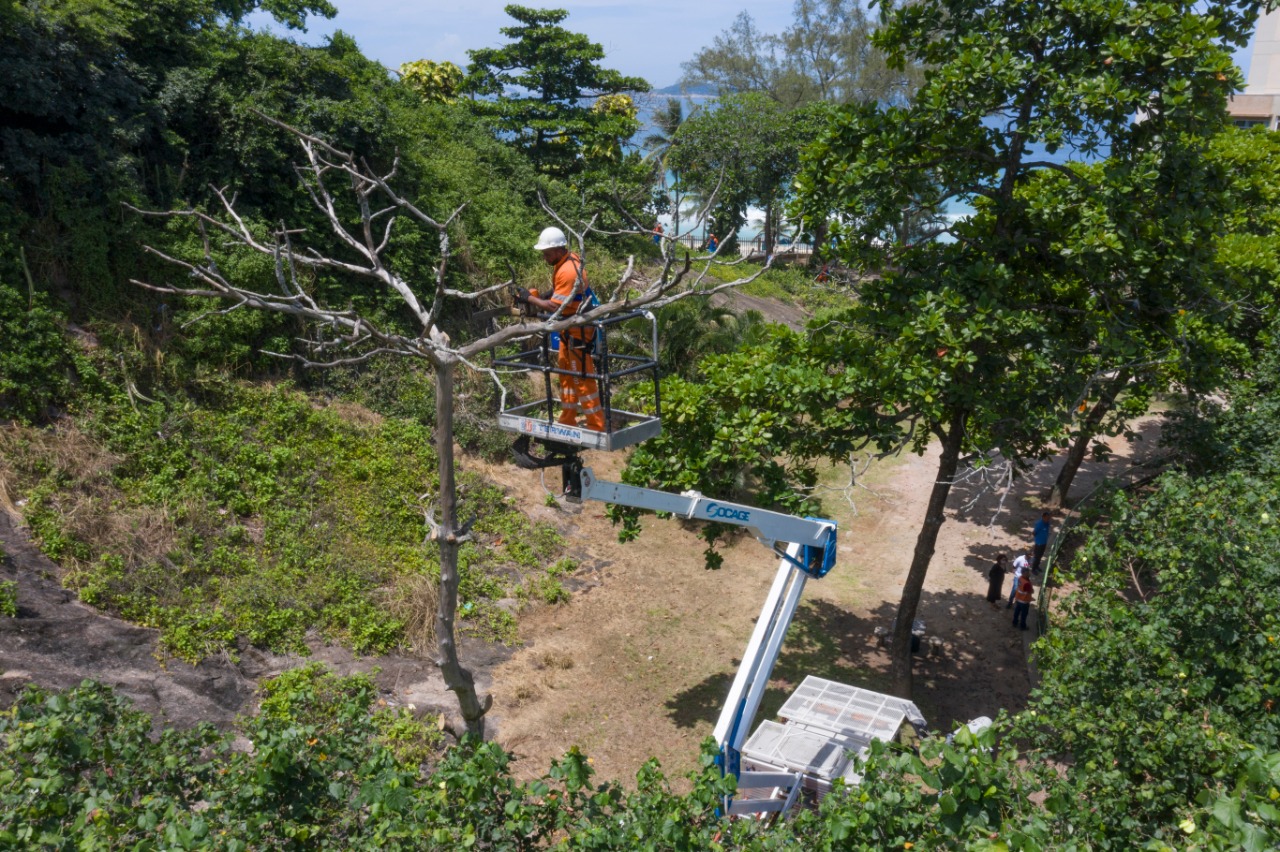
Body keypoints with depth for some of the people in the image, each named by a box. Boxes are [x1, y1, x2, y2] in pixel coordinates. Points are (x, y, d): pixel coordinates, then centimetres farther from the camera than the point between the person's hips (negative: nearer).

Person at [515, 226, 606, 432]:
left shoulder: (568, 271, -26)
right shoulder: (567, 261, 5)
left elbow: (555, 307, -27)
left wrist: (529, 298, -17)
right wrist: (540, 297, -1)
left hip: (578, 331, -10)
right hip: (569, 328, 10)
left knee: (583, 378, -5)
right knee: (567, 374, 18)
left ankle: (596, 427, 1)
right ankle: (568, 421, 29)